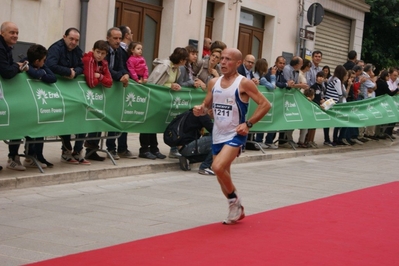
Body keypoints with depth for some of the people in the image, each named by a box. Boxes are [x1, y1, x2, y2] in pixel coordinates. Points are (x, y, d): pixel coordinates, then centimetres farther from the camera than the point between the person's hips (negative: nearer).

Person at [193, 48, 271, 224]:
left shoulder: (244, 83, -11)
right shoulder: (214, 83, 6)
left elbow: (265, 104, -9)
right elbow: (206, 105, 16)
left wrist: (248, 124, -16)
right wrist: (200, 110, -7)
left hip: (235, 135, -7)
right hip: (218, 135, 7)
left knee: (218, 167, -25)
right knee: (222, 176, 13)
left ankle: (234, 200, 0)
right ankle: (236, 210, 33)